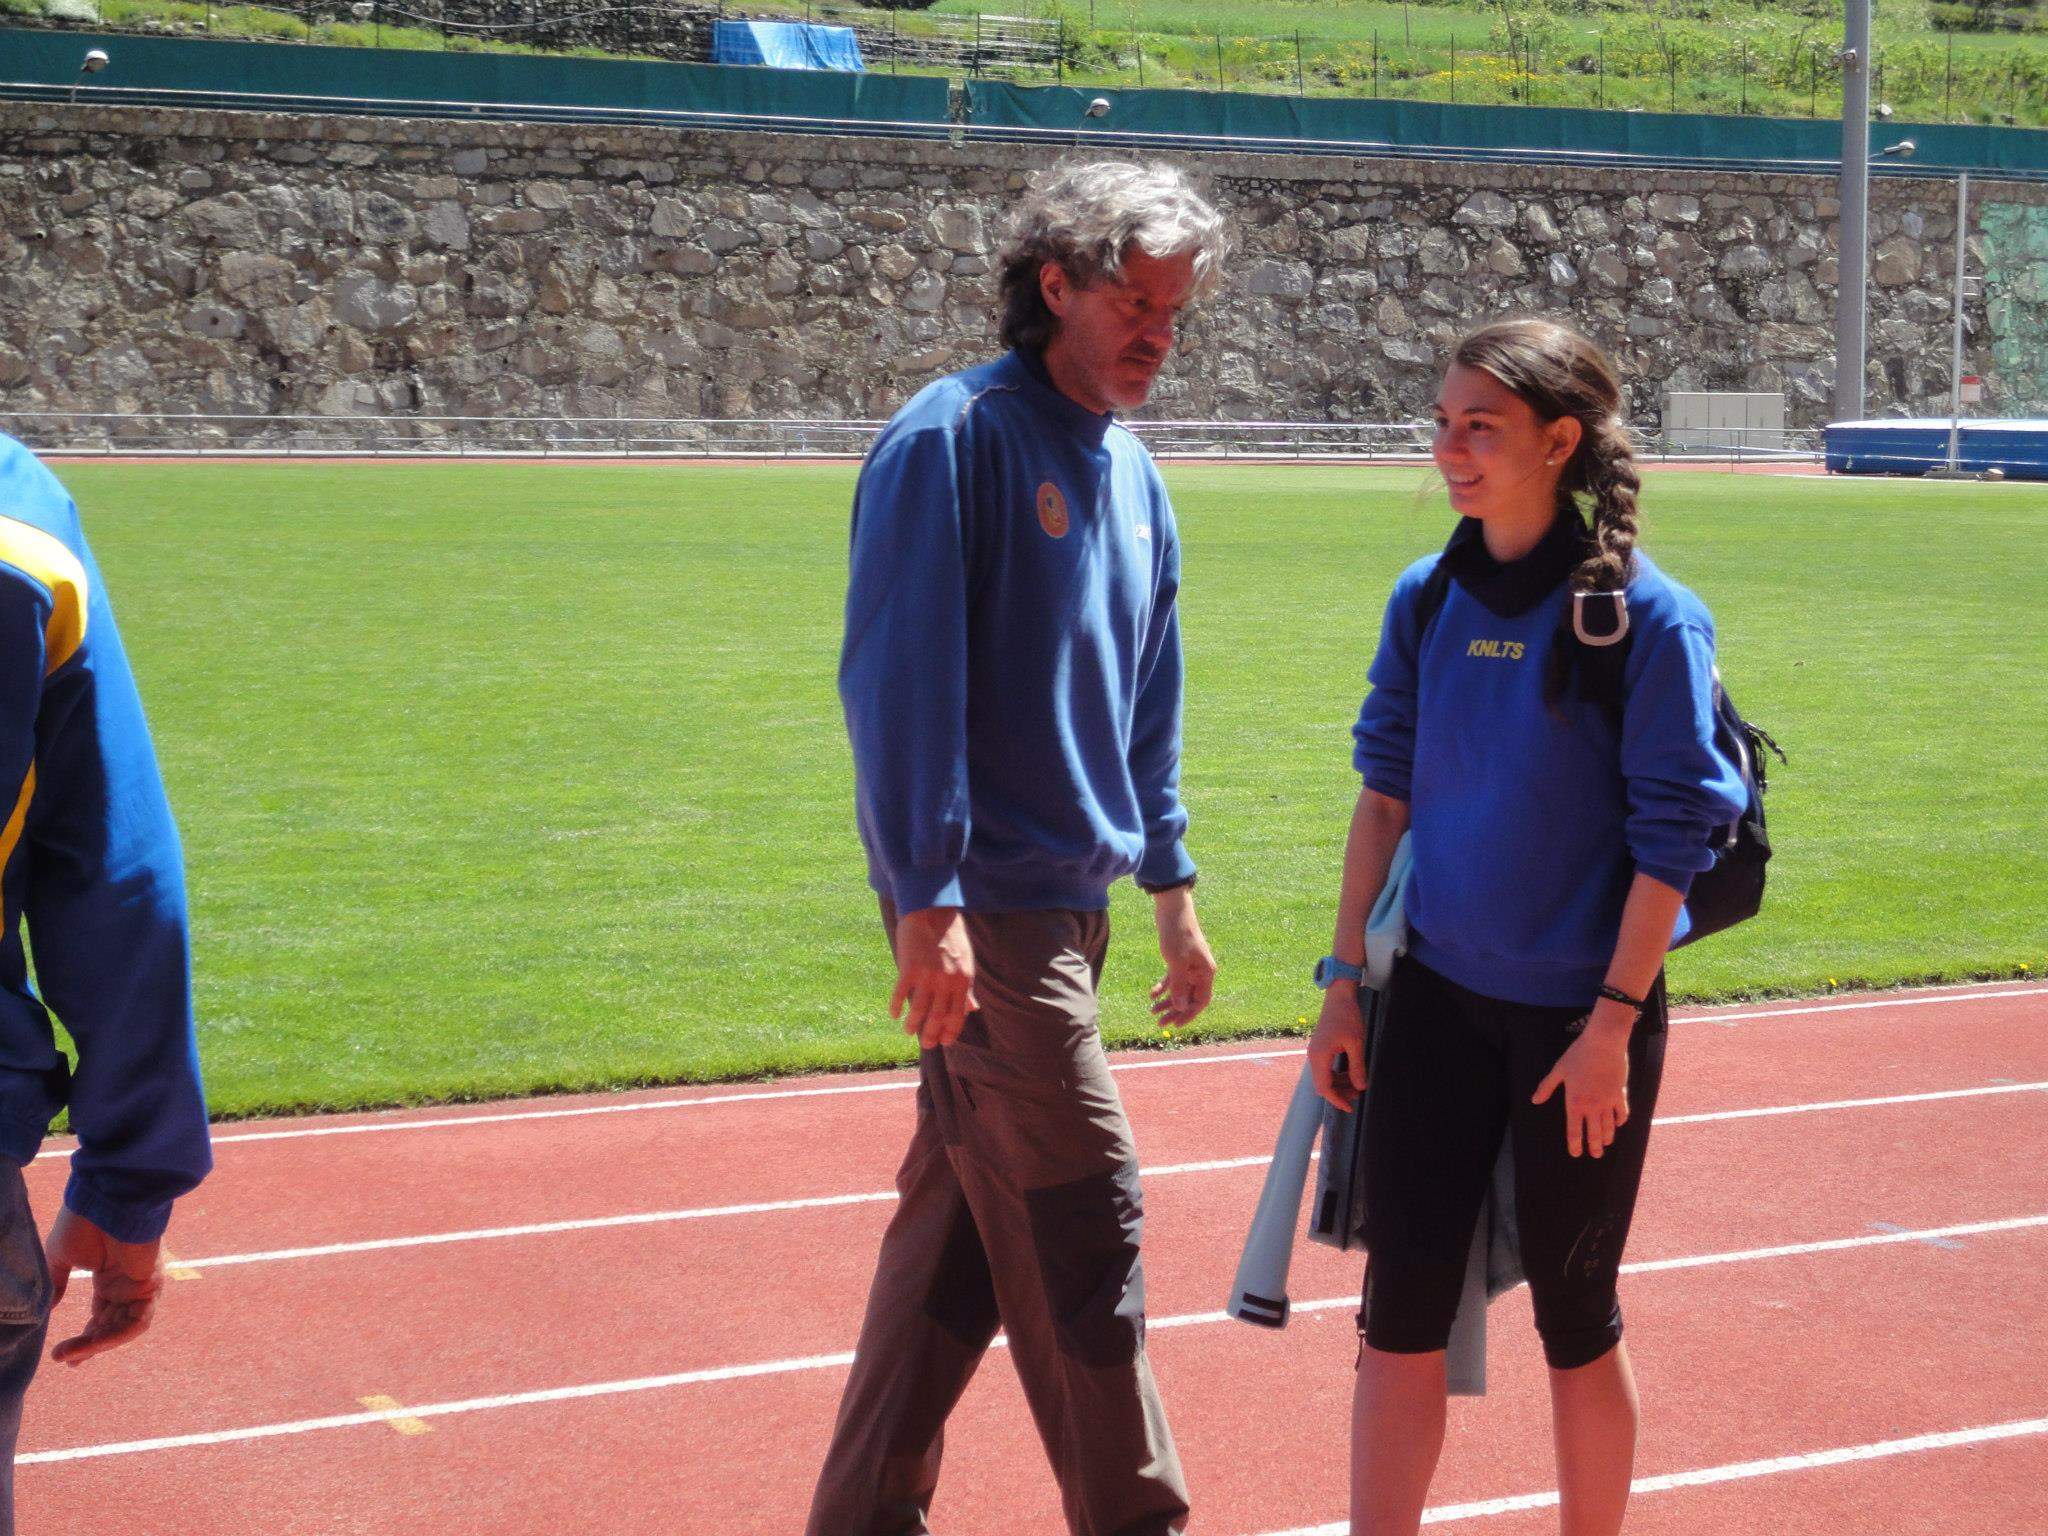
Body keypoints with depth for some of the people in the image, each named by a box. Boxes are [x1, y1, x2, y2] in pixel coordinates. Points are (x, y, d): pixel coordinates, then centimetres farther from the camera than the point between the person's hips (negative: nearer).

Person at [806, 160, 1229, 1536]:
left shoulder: (1131, 476, 14)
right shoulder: (957, 439, -12)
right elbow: (901, 680, -17)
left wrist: (1174, 887, 19)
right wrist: (929, 906, -21)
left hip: (1071, 904, 8)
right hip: (984, 907, -8)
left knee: (964, 1217, 14)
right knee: (1083, 1228, -5)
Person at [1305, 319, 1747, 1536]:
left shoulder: (1645, 617, -13)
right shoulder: (1429, 600, 2)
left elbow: (1671, 839, -12)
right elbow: (1386, 794, 8)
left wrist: (1613, 1026, -15)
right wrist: (1347, 978, 5)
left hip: (1583, 1015, -4)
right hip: (1439, 1000, 4)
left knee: (1575, 1314, 9)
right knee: (1402, 1302, 2)